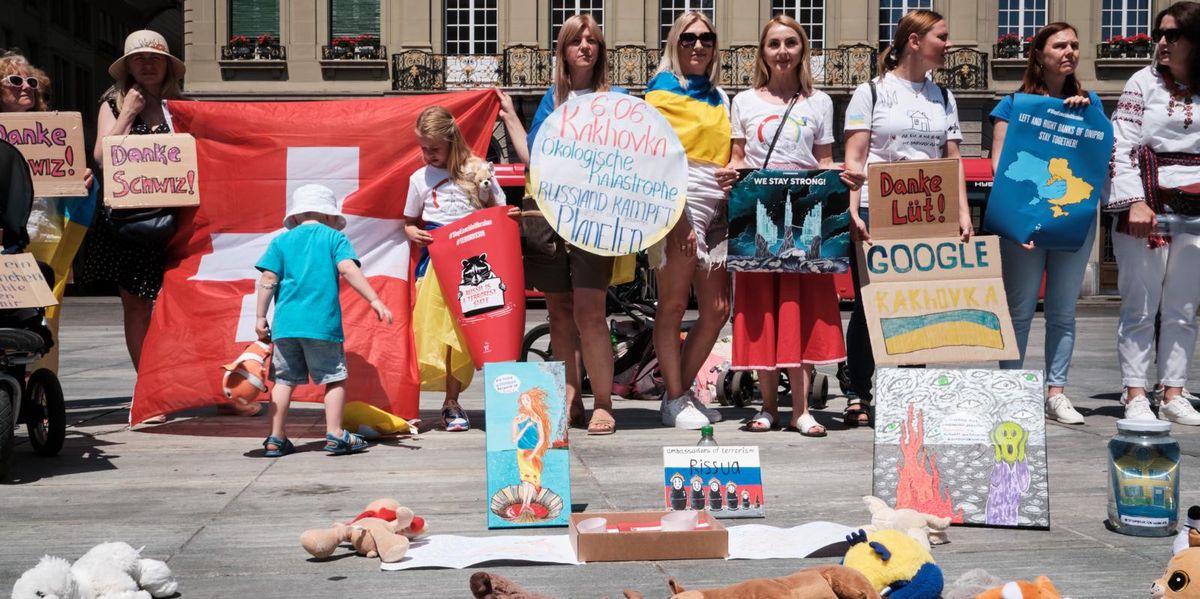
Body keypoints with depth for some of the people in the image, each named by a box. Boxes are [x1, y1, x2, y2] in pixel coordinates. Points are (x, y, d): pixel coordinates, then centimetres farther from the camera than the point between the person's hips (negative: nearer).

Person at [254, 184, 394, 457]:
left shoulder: (281, 241, 12)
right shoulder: (334, 237, 5)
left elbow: (269, 278, 4)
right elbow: (348, 269, -9)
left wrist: (261, 316, 7)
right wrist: (375, 300, -12)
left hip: (285, 322, 3)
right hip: (322, 323, -3)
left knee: (284, 379, 9)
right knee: (335, 378, 6)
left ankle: (276, 439, 10)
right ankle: (335, 434, 0)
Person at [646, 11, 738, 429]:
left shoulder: (720, 98, 21)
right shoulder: (664, 89, 2)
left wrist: (733, 173, 3)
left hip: (715, 208, 7)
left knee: (717, 308, 5)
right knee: (673, 305, -2)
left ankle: (682, 391, 19)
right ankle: (675, 400, 5)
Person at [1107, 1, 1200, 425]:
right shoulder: (1145, 83, 2)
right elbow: (1122, 146, -5)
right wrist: (1136, 202, -16)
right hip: (1146, 207, -3)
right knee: (1140, 308, -1)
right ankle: (1134, 395, 5)